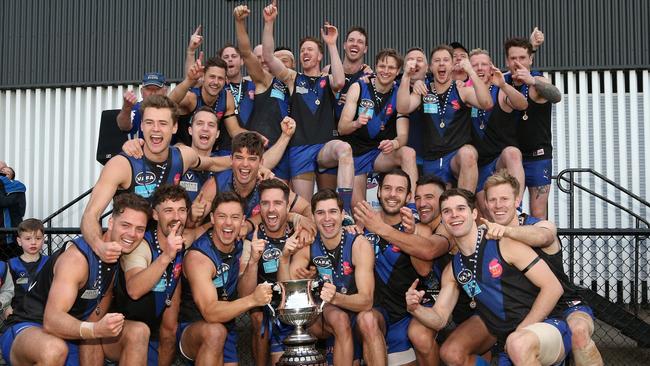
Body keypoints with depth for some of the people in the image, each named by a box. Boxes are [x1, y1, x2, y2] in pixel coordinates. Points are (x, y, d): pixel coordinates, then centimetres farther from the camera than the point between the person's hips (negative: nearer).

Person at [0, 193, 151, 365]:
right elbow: (52, 320, -34)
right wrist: (95, 330, -52)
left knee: (139, 332, -9)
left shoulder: (121, 252, -1)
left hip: (73, 329, 7)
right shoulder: (77, 256, -25)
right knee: (54, 349, -41)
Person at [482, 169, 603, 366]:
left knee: (579, 330, -34)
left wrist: (506, 230, -58)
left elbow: (541, 236, -38)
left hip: (566, 305, -4)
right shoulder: (487, 236, 1)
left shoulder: (543, 225, -11)